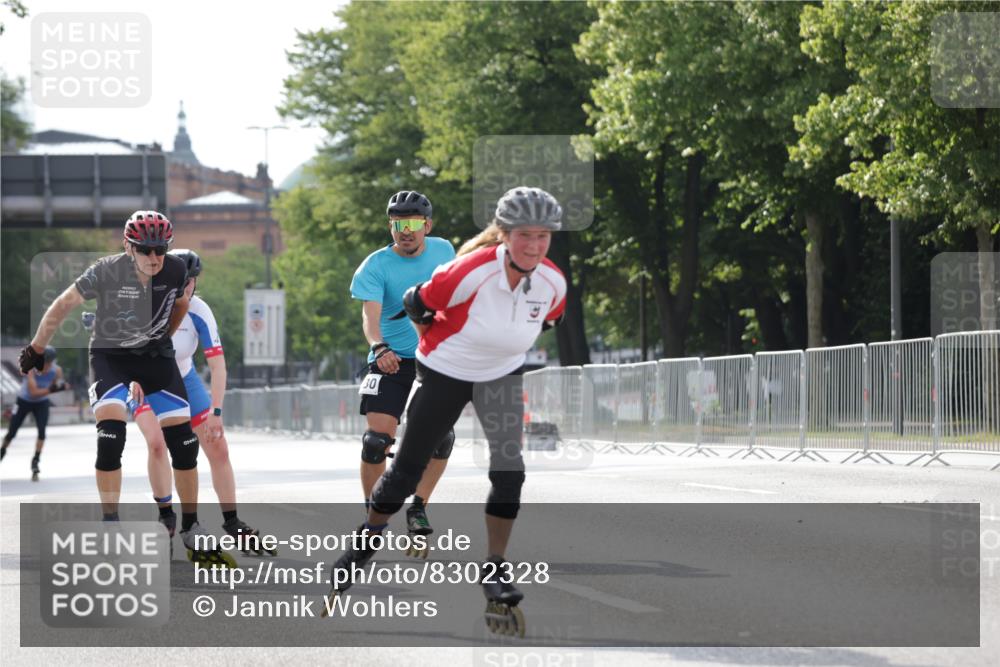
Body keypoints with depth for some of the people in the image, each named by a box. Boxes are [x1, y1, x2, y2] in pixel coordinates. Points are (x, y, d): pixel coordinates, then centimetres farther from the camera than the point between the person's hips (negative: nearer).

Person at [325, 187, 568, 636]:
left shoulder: (553, 283, -17)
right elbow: (417, 303, -18)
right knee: (409, 465, 10)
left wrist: (511, 341, 5)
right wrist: (446, 341, -5)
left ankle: (495, 571, 0)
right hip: (445, 373, -3)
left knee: (509, 472, -13)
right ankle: (365, 542, 33)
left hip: (502, 376, 3)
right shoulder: (473, 271, -33)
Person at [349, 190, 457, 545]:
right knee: (378, 437, -14)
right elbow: (370, 314, -28)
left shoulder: (443, 250, -1)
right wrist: (379, 348, -46)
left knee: (441, 435, -12)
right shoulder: (375, 266, -14)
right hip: (391, 357, -3)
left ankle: (418, 508, 6)